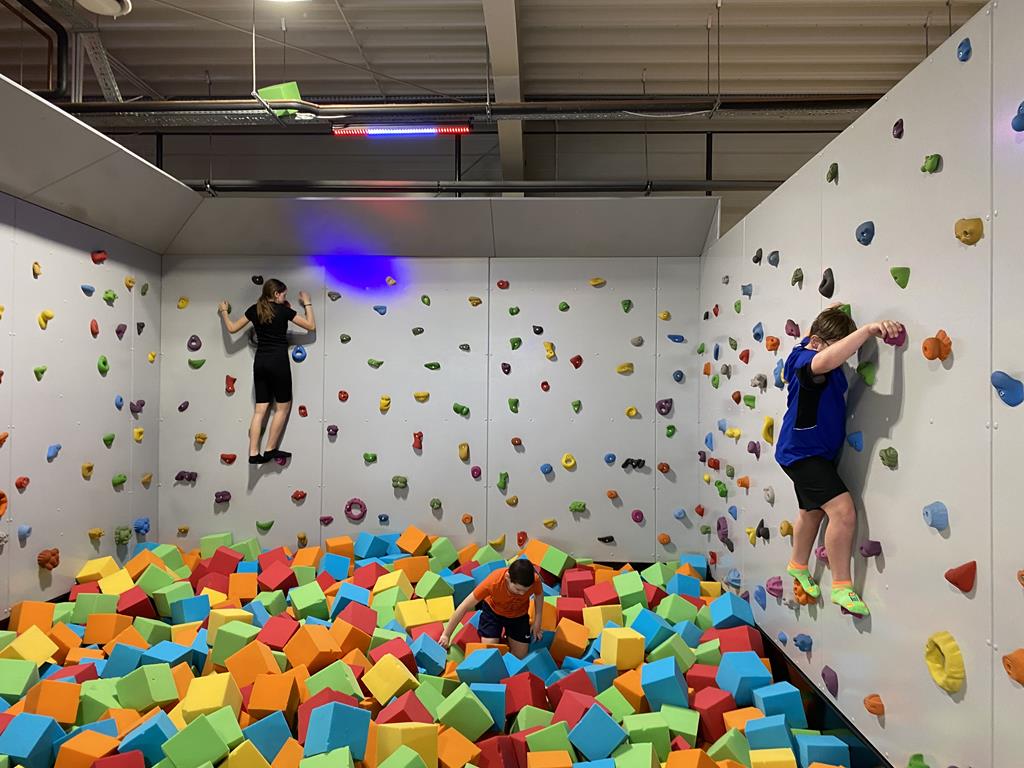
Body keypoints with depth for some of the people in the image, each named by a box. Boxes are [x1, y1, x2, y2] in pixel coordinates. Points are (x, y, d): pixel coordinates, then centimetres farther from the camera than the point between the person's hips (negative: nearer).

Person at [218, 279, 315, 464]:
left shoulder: (254, 310, 7)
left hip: (260, 362, 5)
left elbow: (232, 328, 15)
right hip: (278, 362, -5)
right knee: (283, 407, 8)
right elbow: (311, 326, -1)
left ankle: (253, 454, 3)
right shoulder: (283, 310, -5)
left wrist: (223, 311, 31)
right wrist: (307, 303, 11)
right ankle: (270, 450, 8)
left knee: (260, 410, 7)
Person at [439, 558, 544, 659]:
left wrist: (537, 623, -4)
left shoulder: (534, 580, -36)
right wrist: (446, 635, -25)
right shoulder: (493, 582, -41)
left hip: (519, 615, 2)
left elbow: (539, 594, -8)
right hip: (493, 611, -2)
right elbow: (465, 607, -31)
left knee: (520, 656, 1)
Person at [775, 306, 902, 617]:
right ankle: (841, 586, -6)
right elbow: (827, 361, -51)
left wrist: (834, 314, 10)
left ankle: (798, 565, 46)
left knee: (813, 511, 25)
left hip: (814, 451, 11)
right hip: (802, 453, -11)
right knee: (843, 511, -20)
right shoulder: (806, 362, -26)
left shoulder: (812, 347, 1)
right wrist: (868, 330, -53)